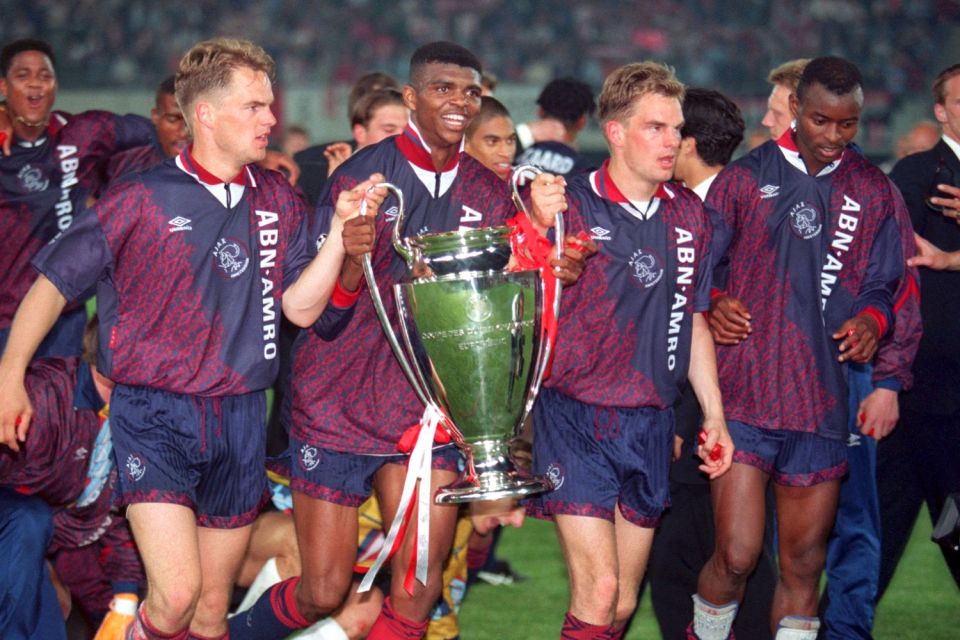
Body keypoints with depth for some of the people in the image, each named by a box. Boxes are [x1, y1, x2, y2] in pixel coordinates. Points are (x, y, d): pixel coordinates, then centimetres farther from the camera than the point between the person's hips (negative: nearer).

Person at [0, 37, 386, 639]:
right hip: (156, 414, -5)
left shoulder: (279, 201, 7)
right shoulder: (143, 200, -6)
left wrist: (341, 230, -8)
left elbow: (301, 307, 4)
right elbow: (56, 281, 0)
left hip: (240, 420, 5)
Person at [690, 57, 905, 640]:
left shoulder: (874, 192, 10)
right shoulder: (745, 179, 4)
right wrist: (712, 304, -13)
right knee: (736, 556, -9)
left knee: (804, 564, 6)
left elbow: (881, 285, 15)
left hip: (823, 404, 3)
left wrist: (872, 318, -6)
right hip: (745, 395, -2)